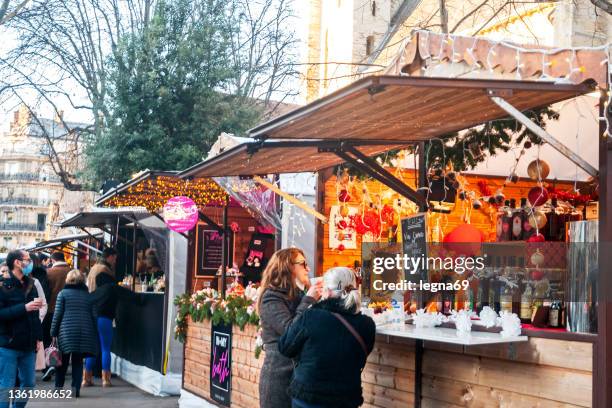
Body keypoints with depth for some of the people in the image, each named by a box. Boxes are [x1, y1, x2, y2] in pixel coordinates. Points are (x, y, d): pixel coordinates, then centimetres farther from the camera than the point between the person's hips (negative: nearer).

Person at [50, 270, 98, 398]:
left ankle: (58, 387, 11)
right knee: (78, 361, 8)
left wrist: (53, 333, 2)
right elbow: (93, 316, 10)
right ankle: (76, 388, 3)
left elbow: (57, 314, -2)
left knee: (63, 361, 8)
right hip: (85, 333, 2)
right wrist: (94, 336, 14)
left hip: (67, 331, -2)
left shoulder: (63, 293, 3)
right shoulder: (88, 295, 11)